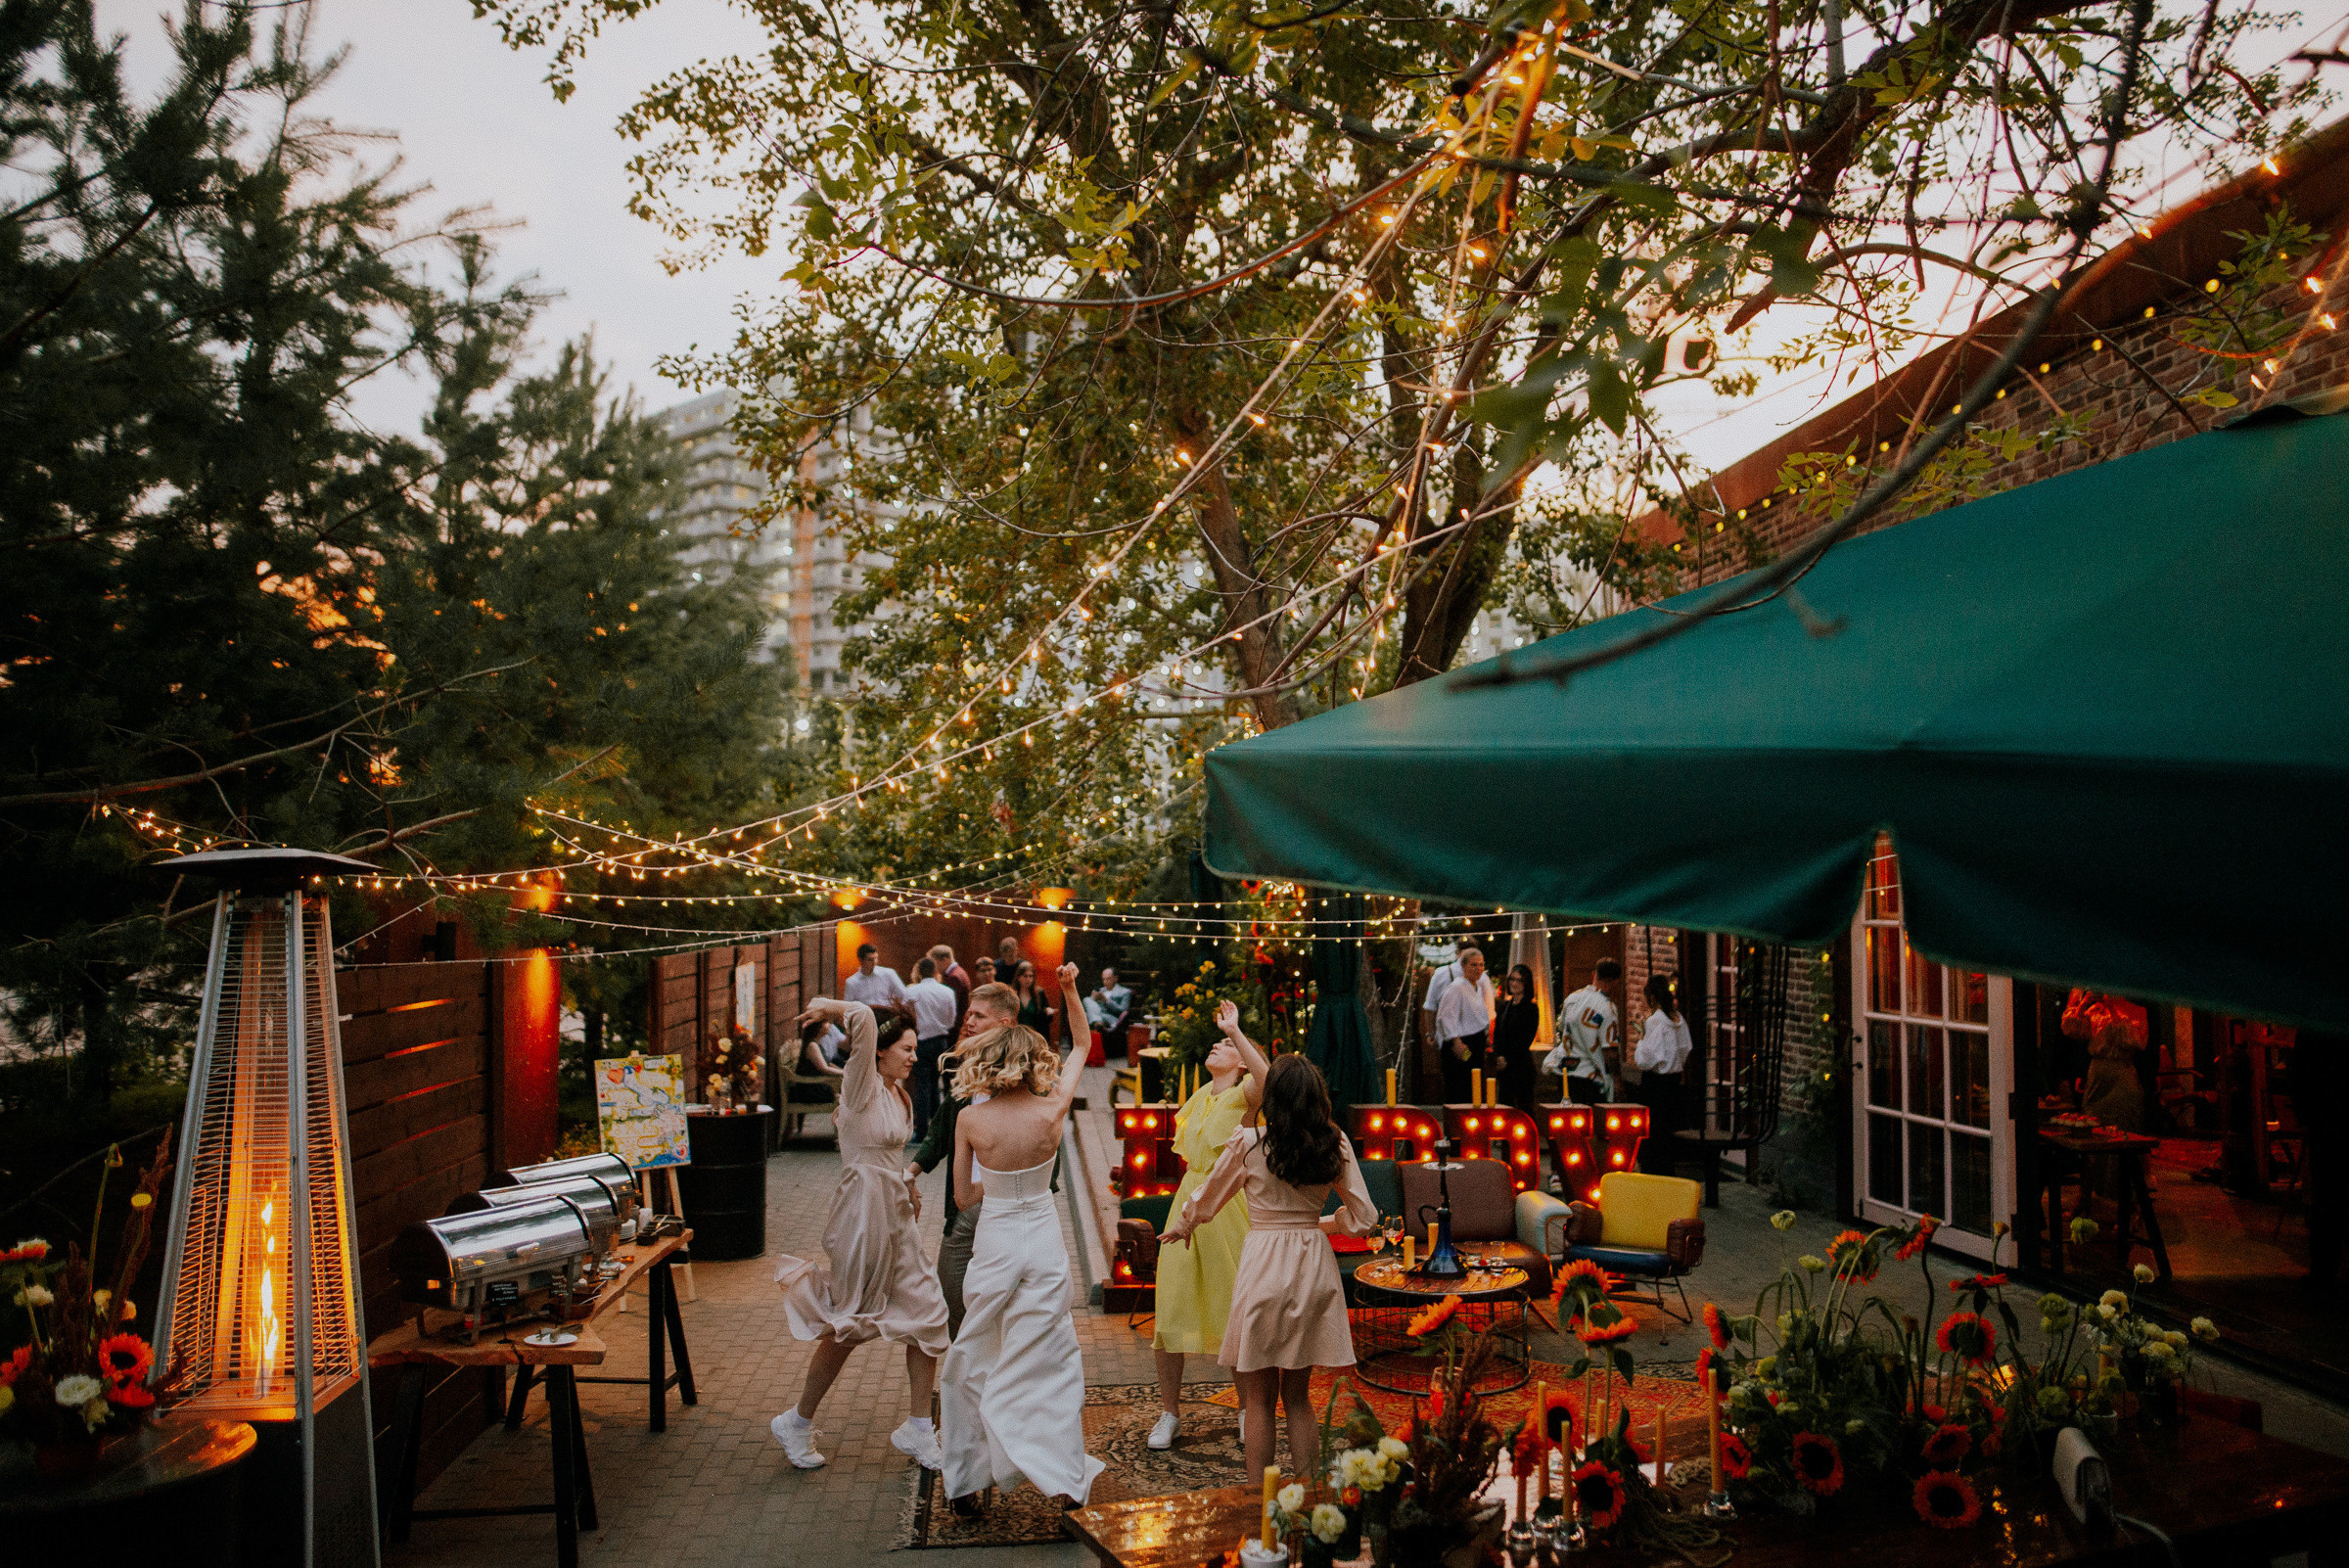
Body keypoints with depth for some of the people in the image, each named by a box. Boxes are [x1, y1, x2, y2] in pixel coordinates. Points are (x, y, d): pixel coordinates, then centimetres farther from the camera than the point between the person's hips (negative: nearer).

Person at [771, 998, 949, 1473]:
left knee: (926, 1315, 7)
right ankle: (797, 1424, 21)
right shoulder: (861, 1085, -14)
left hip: (895, 1213, 9)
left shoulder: (898, 1094, 11)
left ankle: (918, 1430, 16)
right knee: (849, 1326, 3)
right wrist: (827, 1009, -14)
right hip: (863, 1213, -8)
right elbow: (863, 1017, -30)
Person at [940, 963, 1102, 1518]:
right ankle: (1067, 1485, 3)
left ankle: (965, 1486, 21)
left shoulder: (970, 1119, -10)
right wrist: (1071, 989, 8)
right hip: (1043, 1244, 0)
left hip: (993, 1242, 0)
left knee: (975, 1365, 15)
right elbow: (1082, 1047, 7)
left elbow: (964, 1195, 1)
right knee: (1050, 1366, 6)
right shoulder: (1052, 1111, -10)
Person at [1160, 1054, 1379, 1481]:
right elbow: (1365, 1217, 2)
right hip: (1314, 1265, 3)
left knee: (1259, 1398, 8)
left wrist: (1181, 1228, 26)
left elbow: (1207, 1198, 7)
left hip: (1263, 1262, -3)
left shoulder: (1249, 1142, -9)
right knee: (1298, 1395, 16)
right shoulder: (1335, 1144, -1)